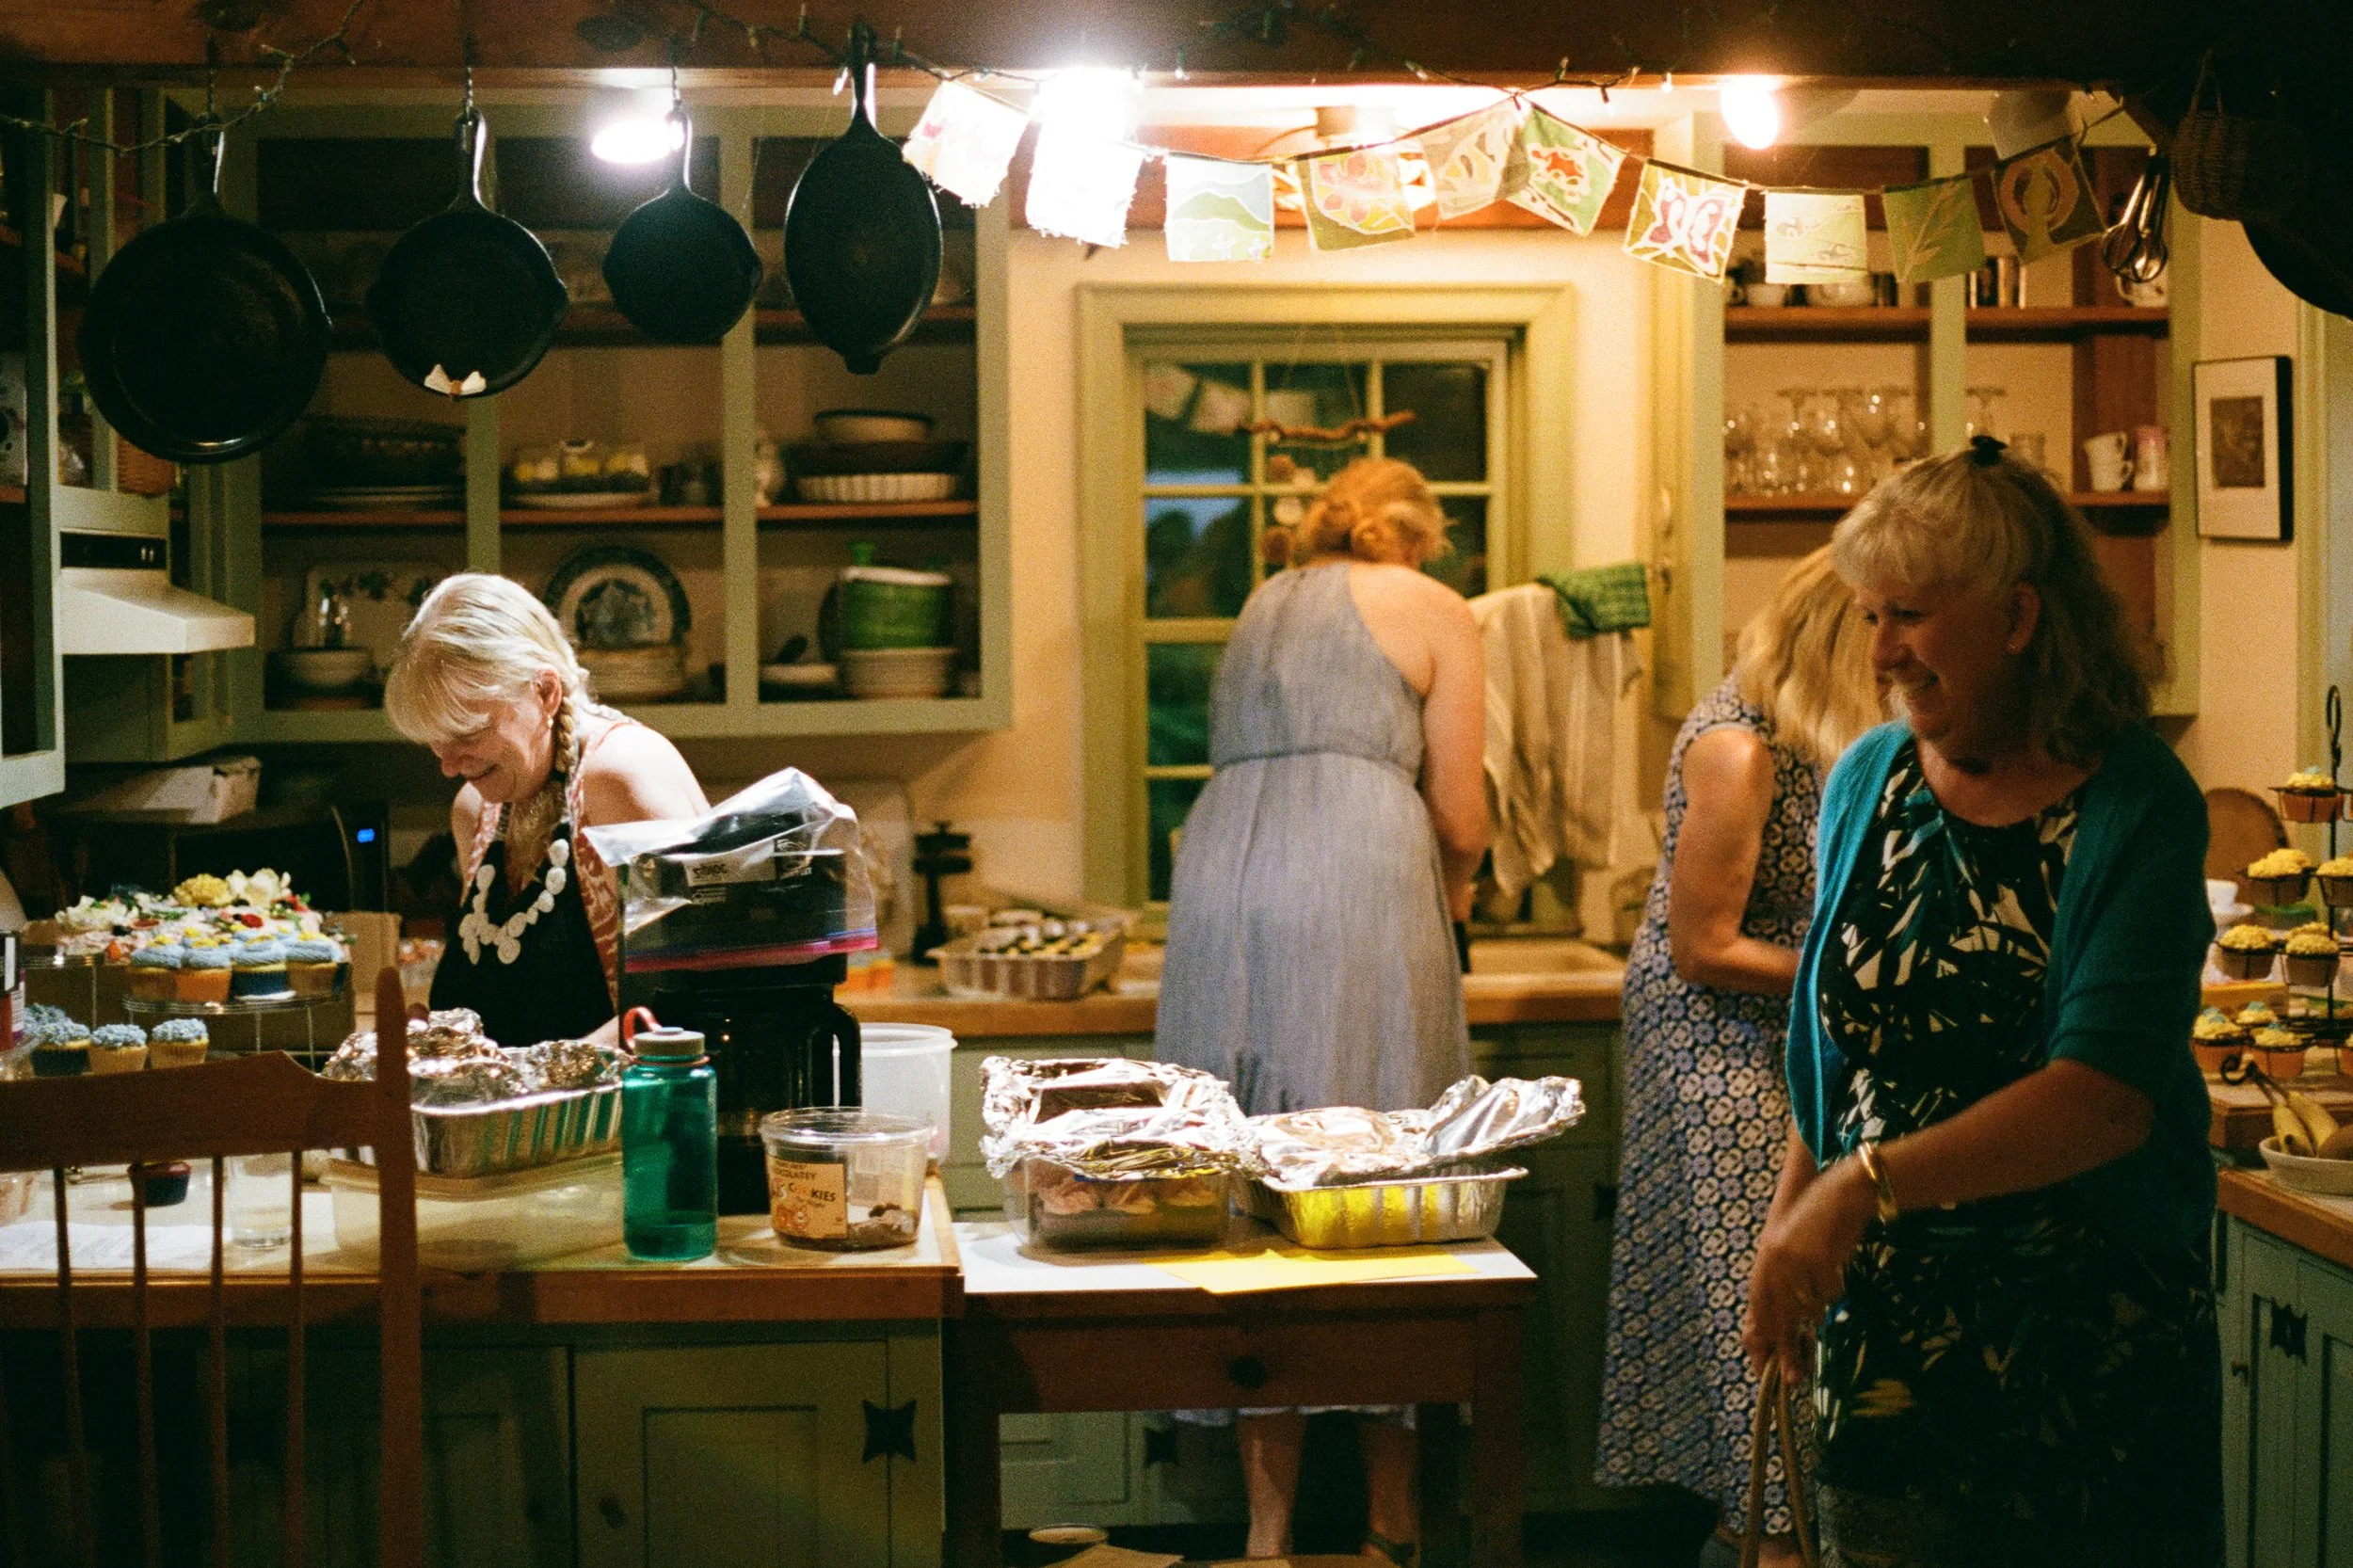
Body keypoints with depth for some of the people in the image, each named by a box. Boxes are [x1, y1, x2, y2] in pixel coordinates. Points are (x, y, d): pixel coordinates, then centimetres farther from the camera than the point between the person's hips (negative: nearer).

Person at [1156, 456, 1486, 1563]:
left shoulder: (1264, 606, 27)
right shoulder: (1434, 610, 12)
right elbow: (1460, 821, 6)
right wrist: (1451, 886, 29)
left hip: (1221, 886, 5)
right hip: (1357, 888, -4)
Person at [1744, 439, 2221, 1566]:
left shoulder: (2134, 808, -12)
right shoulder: (1869, 779, 3)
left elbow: (2107, 1095, -24)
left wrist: (1865, 1184, -31)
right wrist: (1792, 1218, 7)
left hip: (2089, 1341, -4)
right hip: (1884, 1330, 4)